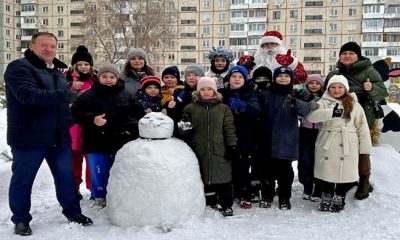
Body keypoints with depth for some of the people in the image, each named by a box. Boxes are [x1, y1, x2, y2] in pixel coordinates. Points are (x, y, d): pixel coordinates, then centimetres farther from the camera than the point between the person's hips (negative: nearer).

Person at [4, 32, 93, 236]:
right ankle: (21, 219, 23)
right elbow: (27, 94, -26)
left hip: (59, 136, 6)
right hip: (28, 137, -6)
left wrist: (69, 119, 8)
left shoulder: (58, 72, 16)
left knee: (66, 176, 11)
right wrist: (61, 95, -33)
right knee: (23, 179, 7)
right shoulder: (19, 67, -9)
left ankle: (72, 211, 27)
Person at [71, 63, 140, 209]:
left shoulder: (126, 96, 6)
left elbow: (136, 112, 14)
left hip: (120, 143, 3)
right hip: (98, 142, -2)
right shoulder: (89, 95, -3)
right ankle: (99, 197, 24)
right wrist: (92, 119, -23)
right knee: (99, 172, 5)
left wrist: (131, 127, -2)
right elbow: (75, 112, -8)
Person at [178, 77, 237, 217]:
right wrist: (183, 126, -18)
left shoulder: (223, 108, 5)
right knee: (205, 178, 10)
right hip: (200, 150, 1)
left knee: (223, 179, 3)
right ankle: (211, 201, 26)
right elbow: (184, 127, 6)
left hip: (220, 151, -1)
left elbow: (229, 129, 4)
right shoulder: (190, 108, 5)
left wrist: (231, 146, -2)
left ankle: (226, 205, 15)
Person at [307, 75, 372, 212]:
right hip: (327, 145, -1)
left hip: (347, 147, 1)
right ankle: (326, 199, 23)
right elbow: (311, 116, -17)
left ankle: (339, 198, 24)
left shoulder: (354, 105, 8)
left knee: (345, 173, 3)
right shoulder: (323, 102, 3)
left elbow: (362, 128, 6)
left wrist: (365, 148, 2)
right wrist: (331, 112, -31)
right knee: (327, 173, 5)